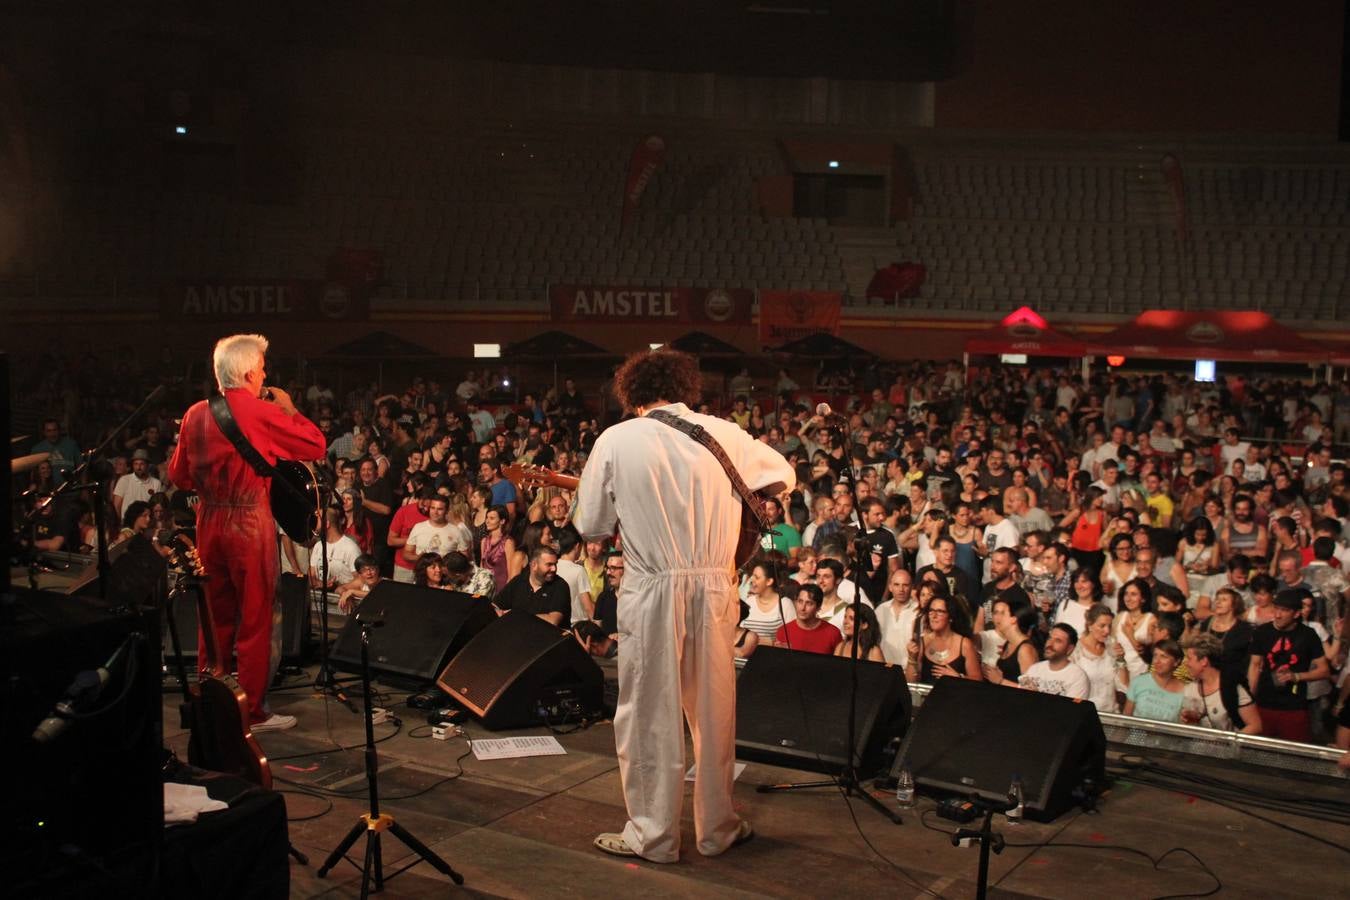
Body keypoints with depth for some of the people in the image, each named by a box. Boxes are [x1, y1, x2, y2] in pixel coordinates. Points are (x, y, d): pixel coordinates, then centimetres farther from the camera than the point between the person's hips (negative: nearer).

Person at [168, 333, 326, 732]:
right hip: (250, 523, -6)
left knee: (216, 617, 17)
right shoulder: (263, 412, -14)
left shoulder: (196, 414, 5)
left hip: (209, 521, 6)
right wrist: (289, 408, 4)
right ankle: (253, 711, 9)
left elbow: (178, 475, 12)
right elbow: (316, 445, -8)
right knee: (257, 619, 3)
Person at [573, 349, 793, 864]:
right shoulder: (725, 434, 3)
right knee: (713, 710, 14)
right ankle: (718, 828, 26)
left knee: (649, 715, 8)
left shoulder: (616, 440, -5)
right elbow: (784, 477, 18)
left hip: (653, 590, -3)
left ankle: (653, 835, 15)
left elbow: (590, 526, -1)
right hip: (714, 588, 3)